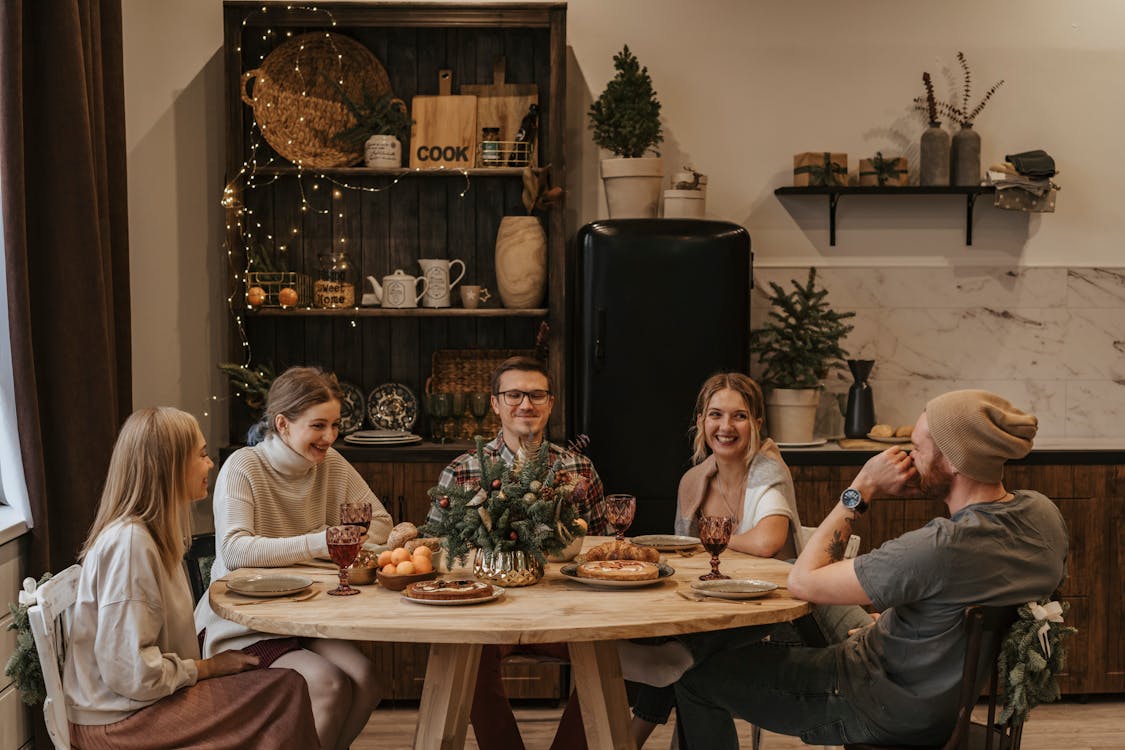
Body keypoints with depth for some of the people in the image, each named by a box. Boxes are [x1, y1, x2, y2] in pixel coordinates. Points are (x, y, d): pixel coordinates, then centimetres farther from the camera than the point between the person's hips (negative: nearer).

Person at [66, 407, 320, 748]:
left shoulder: (152, 531, 9)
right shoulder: (128, 542, -22)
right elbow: (131, 673, -24)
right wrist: (209, 667, -12)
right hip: (119, 723, -9)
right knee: (287, 692, -14)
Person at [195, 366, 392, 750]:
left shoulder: (331, 463, 3)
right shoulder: (243, 467, -14)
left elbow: (380, 523, 7)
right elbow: (235, 550, -27)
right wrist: (319, 543, -34)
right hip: (242, 627, -5)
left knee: (365, 679, -21)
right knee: (329, 684, -27)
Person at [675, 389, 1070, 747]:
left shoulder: (943, 548, -37)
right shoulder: (1044, 512, -11)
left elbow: (803, 582, -30)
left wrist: (860, 491, -21)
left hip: (889, 711, -8)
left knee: (696, 676, 0)